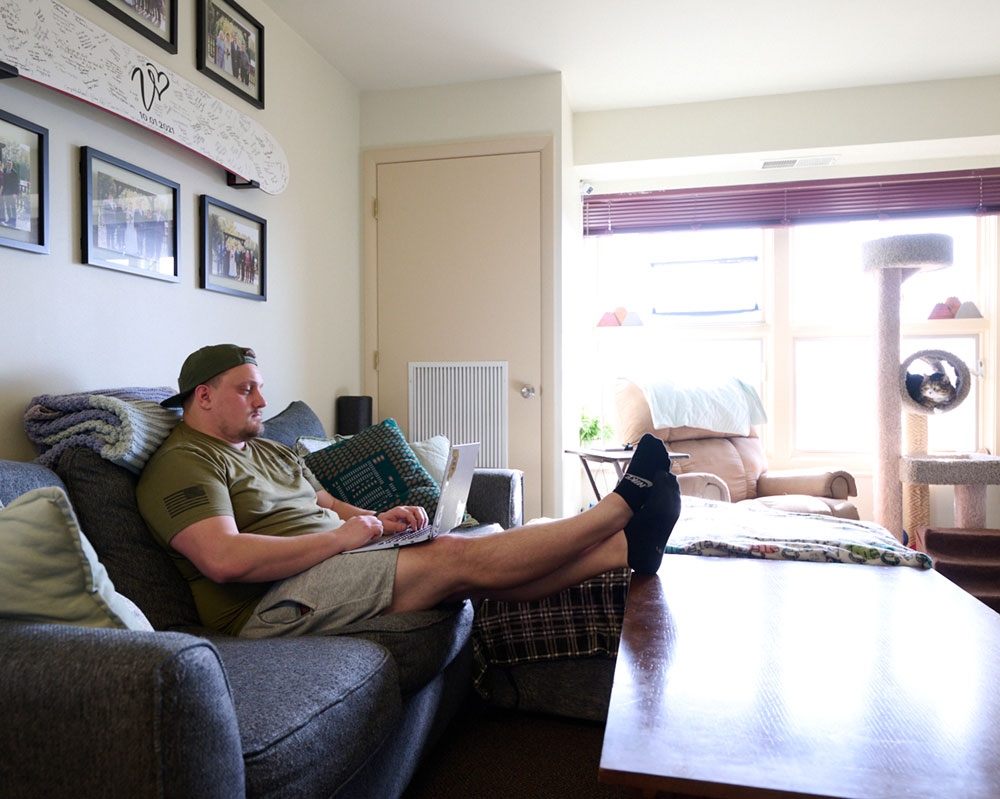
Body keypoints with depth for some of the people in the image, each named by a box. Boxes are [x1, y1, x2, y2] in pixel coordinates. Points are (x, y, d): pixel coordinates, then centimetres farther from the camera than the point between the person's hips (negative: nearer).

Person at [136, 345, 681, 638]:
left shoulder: (268, 451, 23)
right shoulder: (181, 463, -6)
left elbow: (326, 504, 26)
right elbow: (224, 560, -21)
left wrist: (379, 519, 4)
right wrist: (339, 537, -16)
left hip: (329, 567, 9)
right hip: (272, 604, -9)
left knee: (473, 562, -10)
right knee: (458, 557, -19)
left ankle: (627, 547, -10)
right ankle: (620, 506, -13)